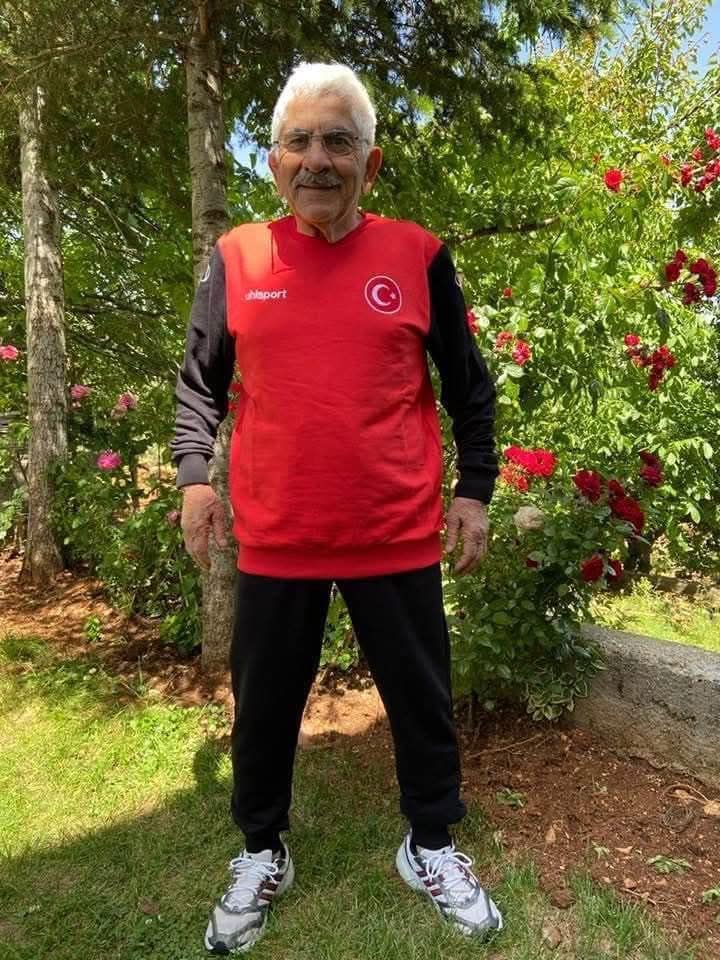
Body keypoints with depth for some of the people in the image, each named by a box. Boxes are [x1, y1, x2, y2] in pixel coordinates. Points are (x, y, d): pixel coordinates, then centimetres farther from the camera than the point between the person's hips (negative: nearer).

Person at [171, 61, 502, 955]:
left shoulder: (417, 255, 1)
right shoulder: (236, 258, 2)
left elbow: (467, 384, 8)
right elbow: (200, 379, 12)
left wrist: (474, 488, 3)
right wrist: (193, 474, 2)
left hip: (401, 537, 0)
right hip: (274, 542, 1)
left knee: (422, 703, 15)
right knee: (264, 707, 15)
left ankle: (431, 847, 42)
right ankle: (261, 853, 41)